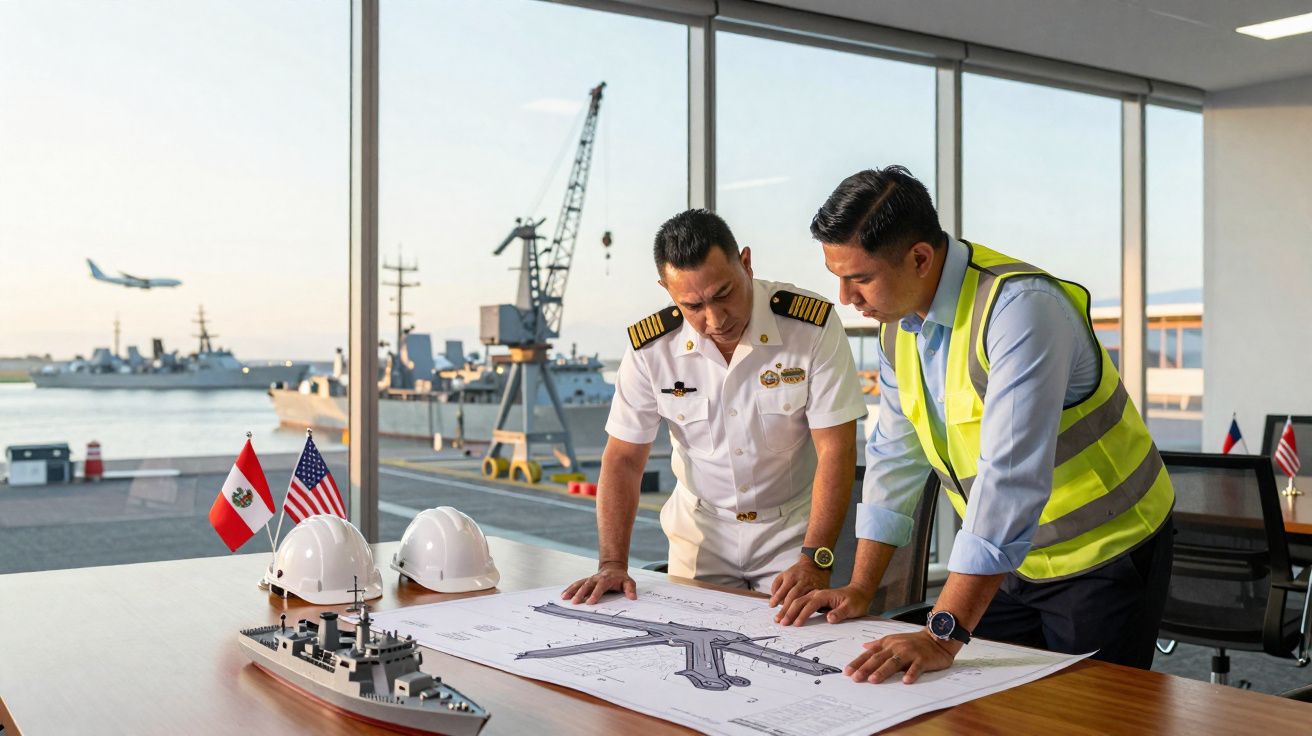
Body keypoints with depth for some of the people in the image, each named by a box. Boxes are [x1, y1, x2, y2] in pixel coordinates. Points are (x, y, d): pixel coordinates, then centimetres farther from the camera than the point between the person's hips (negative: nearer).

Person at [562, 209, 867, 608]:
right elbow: (623, 458, -5)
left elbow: (835, 450, -17)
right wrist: (612, 564, -13)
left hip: (791, 530, -2)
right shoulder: (649, 347, -12)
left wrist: (815, 561, -25)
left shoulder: (813, 325, -18)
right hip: (700, 531, 2)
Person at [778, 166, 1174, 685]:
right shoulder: (898, 320, -4)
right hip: (1008, 559, 7)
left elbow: (1010, 478, -37)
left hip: (1104, 556, -7)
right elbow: (896, 455, 4)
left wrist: (944, 634, -39)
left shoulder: (1021, 308, -30)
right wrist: (860, 590, 0)